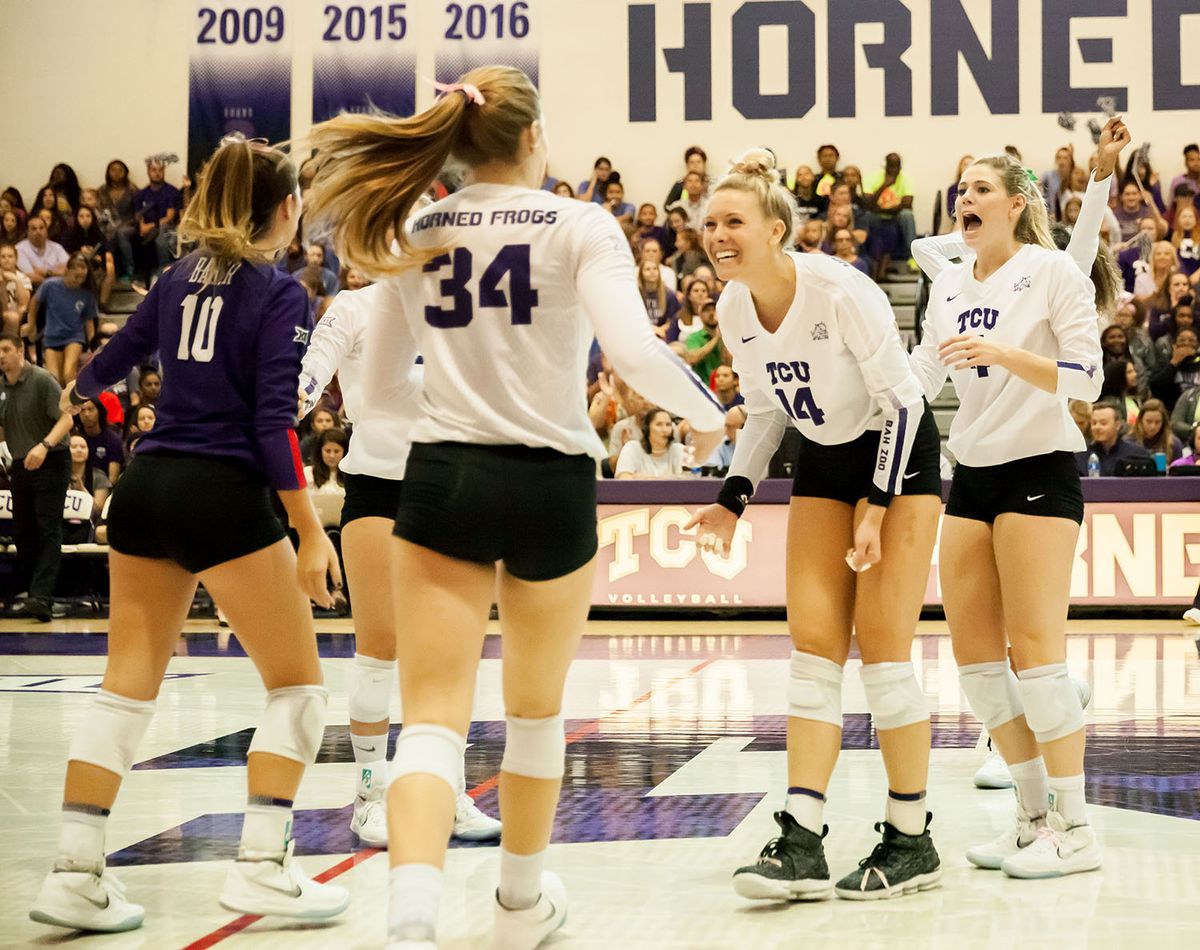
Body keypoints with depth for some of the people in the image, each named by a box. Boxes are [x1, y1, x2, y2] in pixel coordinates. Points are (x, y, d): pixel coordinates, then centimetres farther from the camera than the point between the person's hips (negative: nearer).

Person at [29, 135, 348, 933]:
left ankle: (75, 874, 4)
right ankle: (261, 867, -2)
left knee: (129, 683, 8)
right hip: (223, 496, -7)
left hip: (146, 487, 7)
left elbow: (111, 363, 23)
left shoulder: (182, 278, 12)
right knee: (298, 683, 5)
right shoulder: (279, 294, -7)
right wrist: (311, 532, -14)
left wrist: (79, 392, 46)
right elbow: (273, 424, -14)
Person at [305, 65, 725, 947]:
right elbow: (634, 350, -18)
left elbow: (379, 386, 14)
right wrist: (705, 413, 0)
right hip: (549, 485, -1)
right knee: (538, 706, 19)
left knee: (435, 716, -4)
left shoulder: (415, 234, 7)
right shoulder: (581, 226, -4)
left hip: (442, 478, 1)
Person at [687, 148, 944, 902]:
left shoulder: (841, 293, -26)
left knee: (881, 647, -8)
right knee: (813, 645, -2)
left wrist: (876, 509, -21)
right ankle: (803, 845, -4)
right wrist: (734, 500, 2)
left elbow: (902, 401, -19)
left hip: (898, 453, -6)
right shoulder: (734, 310, -6)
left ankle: (912, 843, 3)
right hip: (824, 460, 6)